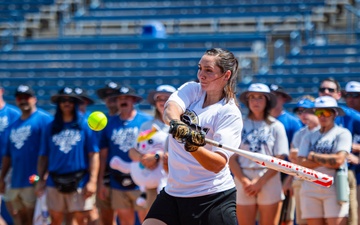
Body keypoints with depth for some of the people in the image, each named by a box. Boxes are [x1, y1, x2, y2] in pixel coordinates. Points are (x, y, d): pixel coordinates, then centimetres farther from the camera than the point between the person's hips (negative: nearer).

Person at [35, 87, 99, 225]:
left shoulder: (85, 126, 1)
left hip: (79, 183, -3)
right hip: (55, 182, 3)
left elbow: (94, 155, -3)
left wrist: (92, 181, -10)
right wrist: (41, 179, 1)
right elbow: (43, 156, 10)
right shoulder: (51, 128, 9)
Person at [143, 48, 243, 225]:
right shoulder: (191, 89, 4)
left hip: (214, 199, -5)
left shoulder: (230, 114, -11)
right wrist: (176, 123, -43)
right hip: (173, 192, 5)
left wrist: (194, 148, -41)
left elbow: (218, 164, -22)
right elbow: (170, 109, -19)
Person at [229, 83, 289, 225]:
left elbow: (279, 160, 1)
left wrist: (260, 181, -9)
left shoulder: (276, 126, 7)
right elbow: (232, 159, 3)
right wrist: (244, 181, -10)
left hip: (269, 182, 0)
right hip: (244, 183, 0)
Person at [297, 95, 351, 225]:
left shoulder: (342, 134, 3)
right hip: (310, 189, 4)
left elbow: (339, 160, -10)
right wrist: (326, 161, -8)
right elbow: (301, 163, 3)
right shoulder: (309, 137, 15)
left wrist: (313, 156, 2)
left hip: (334, 188, -4)